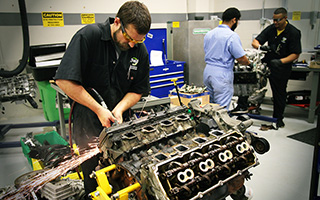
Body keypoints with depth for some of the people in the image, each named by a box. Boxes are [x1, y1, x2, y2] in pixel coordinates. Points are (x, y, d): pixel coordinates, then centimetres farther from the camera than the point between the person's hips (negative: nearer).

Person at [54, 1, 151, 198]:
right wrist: (99, 109, -19)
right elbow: (65, 81, -20)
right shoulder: (88, 36, -16)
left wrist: (120, 108, -13)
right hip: (89, 122, -3)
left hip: (120, 121, 4)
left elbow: (137, 90, 5)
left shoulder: (140, 51, -2)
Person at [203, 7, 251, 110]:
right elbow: (241, 59, -12)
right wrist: (249, 63, 10)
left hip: (207, 71, 8)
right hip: (222, 74, -8)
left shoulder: (209, 34, 10)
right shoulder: (232, 36, -13)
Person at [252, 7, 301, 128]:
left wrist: (281, 61, -28)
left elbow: (296, 54, -14)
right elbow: (255, 42, 0)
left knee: (280, 93, 6)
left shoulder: (294, 33, -11)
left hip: (282, 68, -4)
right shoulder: (270, 29, 1)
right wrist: (261, 47, -23)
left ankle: (278, 118, 21)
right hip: (267, 63, 4)